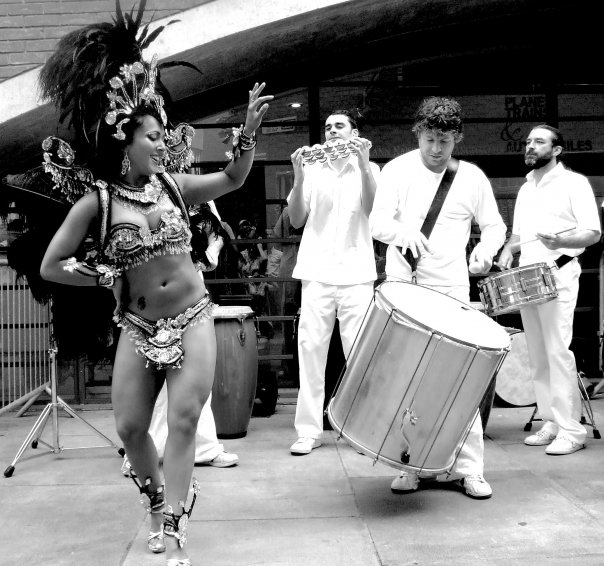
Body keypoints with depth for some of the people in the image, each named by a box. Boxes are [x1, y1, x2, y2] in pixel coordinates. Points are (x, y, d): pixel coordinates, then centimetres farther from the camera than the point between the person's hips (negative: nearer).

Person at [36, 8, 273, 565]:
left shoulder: (172, 185, 1)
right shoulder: (96, 203, -8)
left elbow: (233, 179, 13)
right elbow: (51, 266, -2)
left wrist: (249, 129, 0)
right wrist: (107, 276, -6)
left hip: (193, 320, 1)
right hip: (139, 327, 0)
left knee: (184, 420, -8)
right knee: (130, 427, 5)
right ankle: (160, 501, 33)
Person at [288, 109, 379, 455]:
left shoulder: (368, 169, 13)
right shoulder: (312, 169, 13)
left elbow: (374, 210, -5)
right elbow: (296, 220, 5)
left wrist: (363, 165, -14)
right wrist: (298, 177, -7)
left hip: (357, 273, 0)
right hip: (317, 272, 1)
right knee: (311, 348, -3)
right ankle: (309, 429, 4)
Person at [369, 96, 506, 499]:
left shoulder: (472, 177, 7)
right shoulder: (398, 169, 2)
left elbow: (494, 225, 15)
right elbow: (378, 222, -7)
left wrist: (485, 249, -7)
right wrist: (405, 232, -28)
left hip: (452, 288, 0)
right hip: (403, 286, 0)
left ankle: (469, 468, 5)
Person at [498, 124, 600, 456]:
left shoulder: (573, 183, -1)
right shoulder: (525, 189, 20)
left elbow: (592, 233, -7)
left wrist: (559, 241, -25)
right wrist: (509, 250, 4)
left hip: (558, 273, -7)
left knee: (557, 351, -13)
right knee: (536, 355, 6)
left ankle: (571, 430, -7)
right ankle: (551, 424, 13)